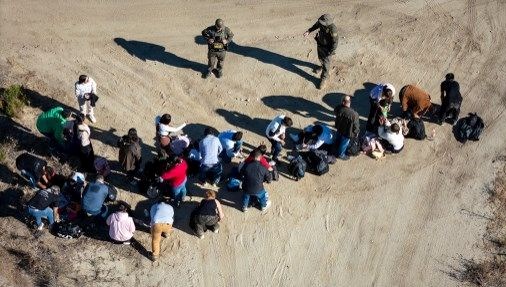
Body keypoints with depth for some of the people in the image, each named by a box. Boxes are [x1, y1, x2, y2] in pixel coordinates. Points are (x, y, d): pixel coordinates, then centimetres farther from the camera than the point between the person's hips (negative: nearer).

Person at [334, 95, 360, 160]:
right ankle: (341, 154, 52)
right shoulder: (353, 114, -41)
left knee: (338, 139, 35)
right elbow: (355, 125, -24)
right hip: (347, 132, -4)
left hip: (339, 129, 4)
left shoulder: (338, 109, -30)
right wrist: (356, 133, -6)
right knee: (344, 143, 25)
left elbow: (335, 113, -2)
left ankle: (337, 149, 65)